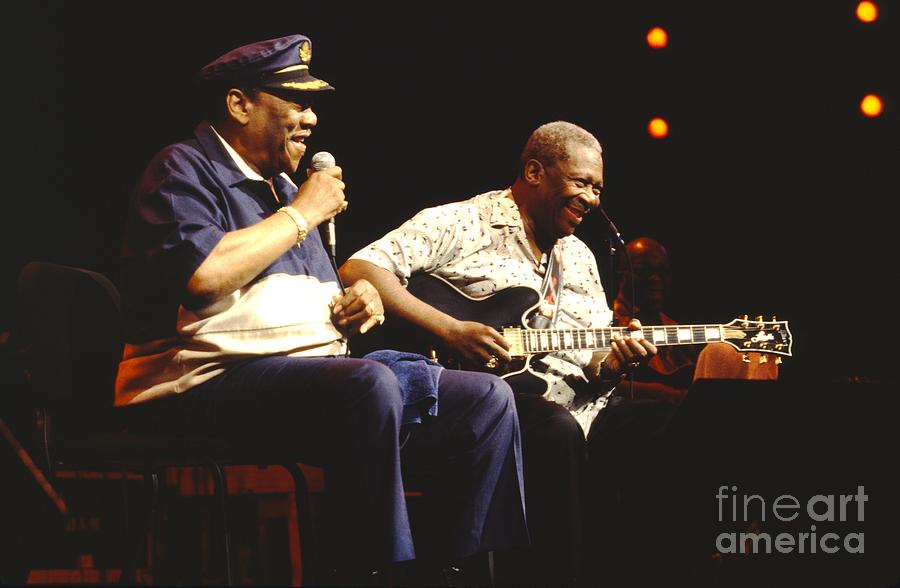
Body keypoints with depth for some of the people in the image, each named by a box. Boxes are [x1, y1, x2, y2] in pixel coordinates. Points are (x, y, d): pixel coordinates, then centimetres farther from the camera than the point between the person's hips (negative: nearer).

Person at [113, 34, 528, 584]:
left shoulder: (281, 185, 25)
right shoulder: (184, 169, -2)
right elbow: (199, 273, -23)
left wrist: (358, 298, 8)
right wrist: (301, 214, -10)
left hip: (319, 367, 9)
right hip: (214, 377, -9)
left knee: (488, 399, -4)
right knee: (370, 386, -38)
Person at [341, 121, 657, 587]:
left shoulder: (580, 259, 24)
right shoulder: (462, 224, 2)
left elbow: (591, 361, 23)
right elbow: (358, 270, -11)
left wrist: (611, 364, -3)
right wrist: (448, 329, -19)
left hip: (565, 404, 7)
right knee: (557, 432, -37)